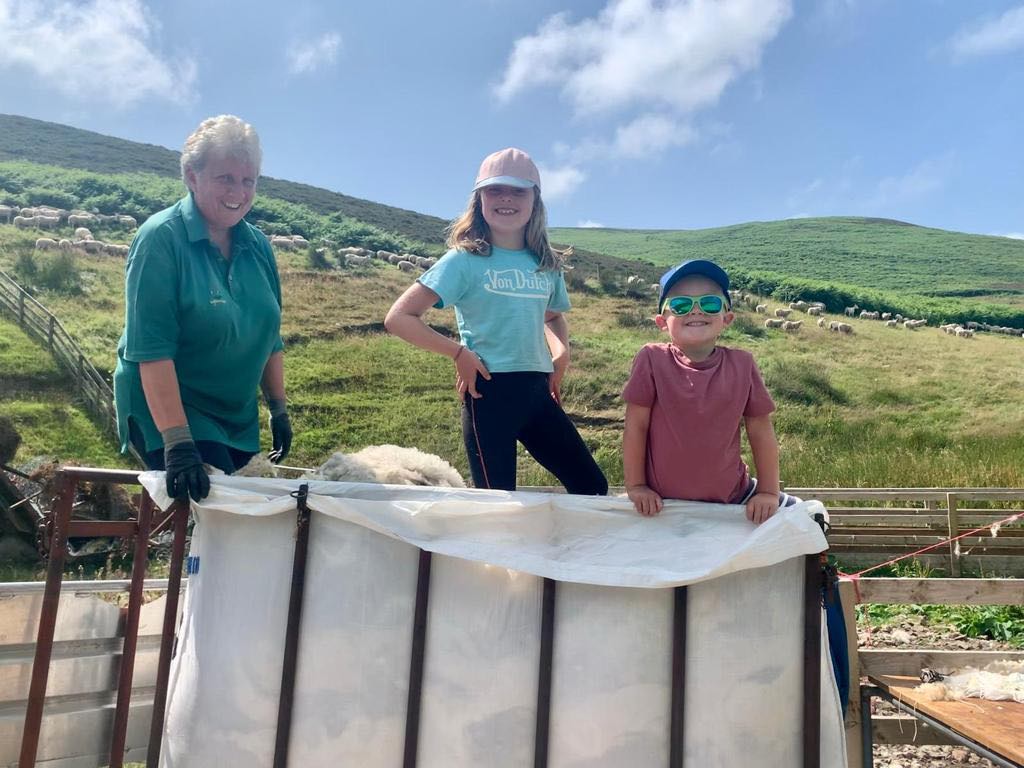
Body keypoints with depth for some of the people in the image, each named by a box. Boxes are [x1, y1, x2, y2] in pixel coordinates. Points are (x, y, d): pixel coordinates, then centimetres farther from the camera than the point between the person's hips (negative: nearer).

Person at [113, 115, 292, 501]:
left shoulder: (257, 245, 5)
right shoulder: (161, 238, -14)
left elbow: (268, 335, 14)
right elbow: (151, 349, -22)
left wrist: (279, 409, 10)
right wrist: (177, 442, -29)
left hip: (237, 418, 7)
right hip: (166, 408, -6)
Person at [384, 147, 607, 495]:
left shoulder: (547, 264, 10)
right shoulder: (465, 261, -5)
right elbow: (398, 318, -9)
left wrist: (562, 352, 10)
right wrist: (459, 352, -12)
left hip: (537, 390, 6)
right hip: (490, 392, -5)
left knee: (593, 486, 9)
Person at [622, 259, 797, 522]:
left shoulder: (742, 365, -6)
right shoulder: (652, 360, -12)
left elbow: (760, 429, 0)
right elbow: (636, 425, -9)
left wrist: (768, 492, -1)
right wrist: (636, 486, -8)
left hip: (731, 494, 2)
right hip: (663, 502, -1)